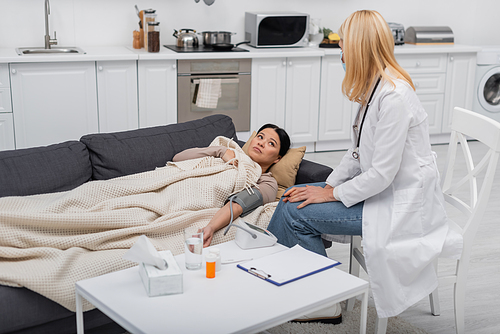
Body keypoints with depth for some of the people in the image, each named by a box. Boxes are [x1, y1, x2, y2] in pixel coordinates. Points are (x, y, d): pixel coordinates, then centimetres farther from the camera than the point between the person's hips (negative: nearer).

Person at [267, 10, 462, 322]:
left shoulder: (393, 96, -24)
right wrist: (330, 184, 2)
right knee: (293, 197, 2)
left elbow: (382, 173, -24)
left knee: (296, 213, -14)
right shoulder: (375, 88, 7)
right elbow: (359, 151, 13)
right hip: (379, 188, 10)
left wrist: (333, 194, -13)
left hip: (401, 205, -10)